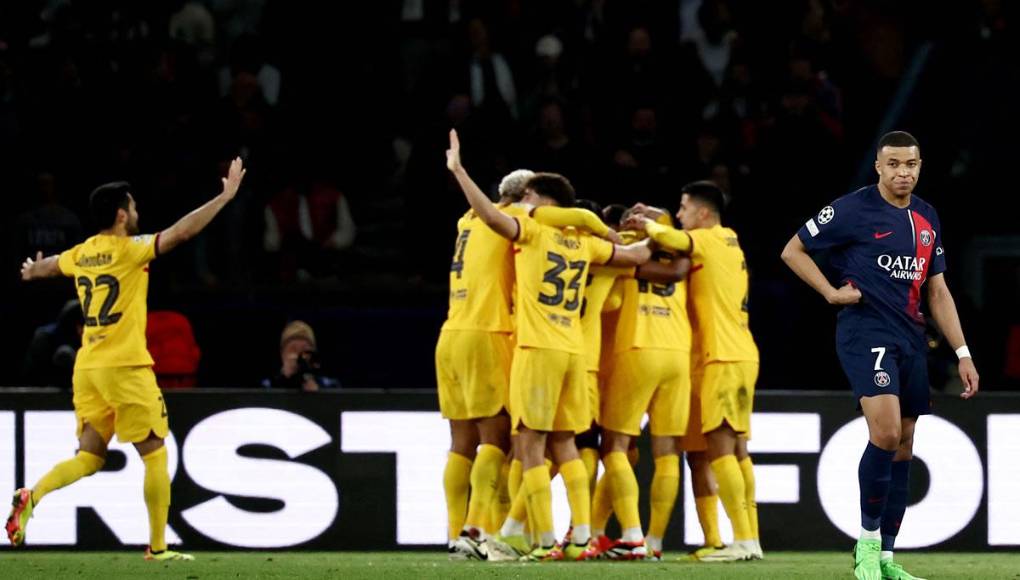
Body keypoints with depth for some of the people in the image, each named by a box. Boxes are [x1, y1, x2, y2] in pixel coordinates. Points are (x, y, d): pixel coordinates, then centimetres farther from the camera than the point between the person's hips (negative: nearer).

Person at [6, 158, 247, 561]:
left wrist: (32, 272, 56)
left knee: (88, 458, 9)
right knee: (155, 455, 4)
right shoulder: (129, 250, -10)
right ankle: (157, 547, 5)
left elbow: (49, 266, 32)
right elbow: (181, 232, -18)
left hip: (87, 368, 7)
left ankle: (33, 496, -17)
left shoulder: (80, 254, 11)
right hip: (125, 367, -7)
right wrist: (225, 196, -12)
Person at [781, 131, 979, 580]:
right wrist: (832, 292, -9)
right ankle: (868, 540, -9)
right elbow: (793, 250, 2)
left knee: (902, 448, 7)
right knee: (885, 433, -23)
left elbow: (937, 292, 18)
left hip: (910, 337, 7)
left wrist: (963, 353, 13)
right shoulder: (853, 209, -6)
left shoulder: (927, 218, 13)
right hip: (865, 331, -7)